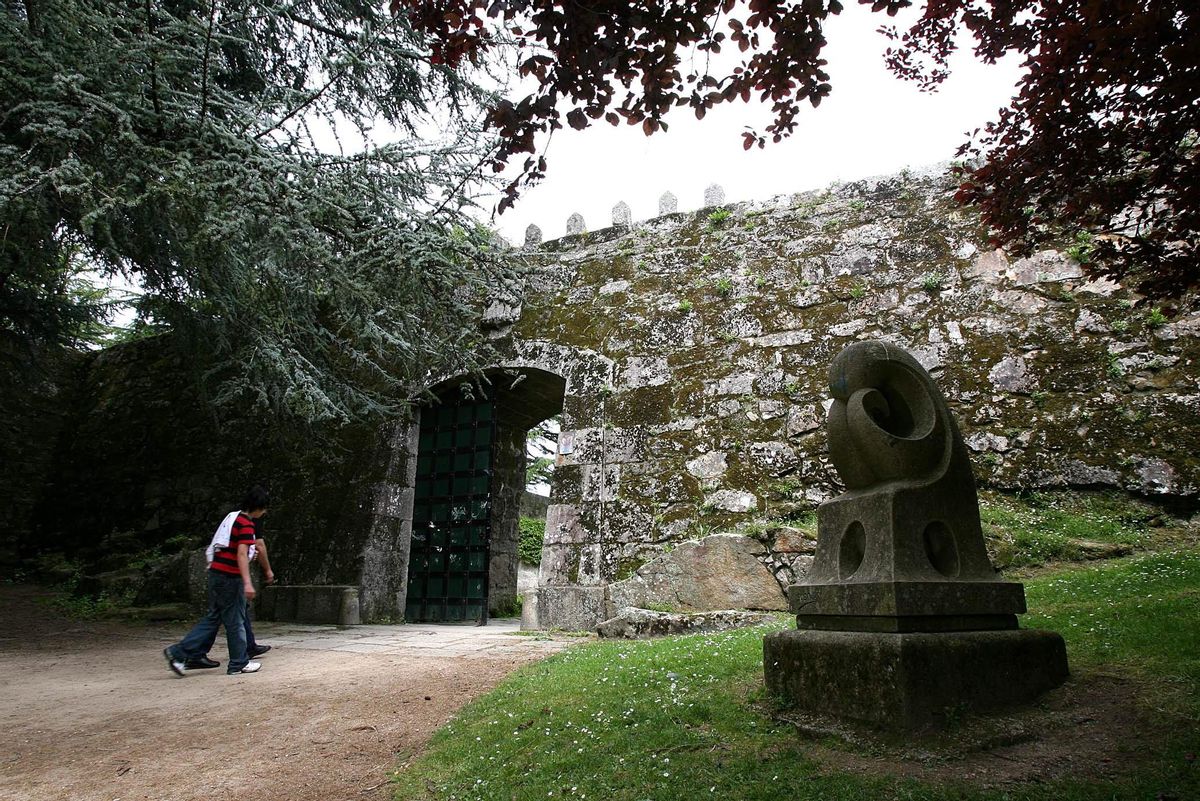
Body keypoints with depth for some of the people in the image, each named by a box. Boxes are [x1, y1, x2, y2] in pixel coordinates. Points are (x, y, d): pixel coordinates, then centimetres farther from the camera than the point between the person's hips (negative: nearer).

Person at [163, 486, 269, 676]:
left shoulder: (234, 518, 14)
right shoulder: (246, 524, -15)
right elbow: (241, 554, -23)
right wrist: (247, 583, -27)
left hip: (216, 573, 9)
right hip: (230, 577, -9)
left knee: (213, 618, 15)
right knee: (235, 621, 2)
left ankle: (179, 652, 11)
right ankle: (239, 664, 13)